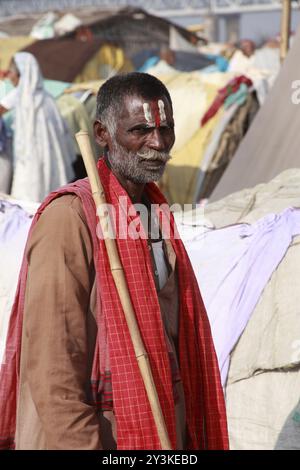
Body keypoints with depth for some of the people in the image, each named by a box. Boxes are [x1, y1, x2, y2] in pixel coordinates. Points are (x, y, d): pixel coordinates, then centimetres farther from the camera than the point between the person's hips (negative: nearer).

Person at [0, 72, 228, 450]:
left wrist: (192, 436, 15)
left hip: (162, 432, 7)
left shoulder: (155, 213, 9)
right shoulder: (69, 217, -15)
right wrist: (81, 443, -22)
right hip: (99, 434, -7)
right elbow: (50, 369, -19)